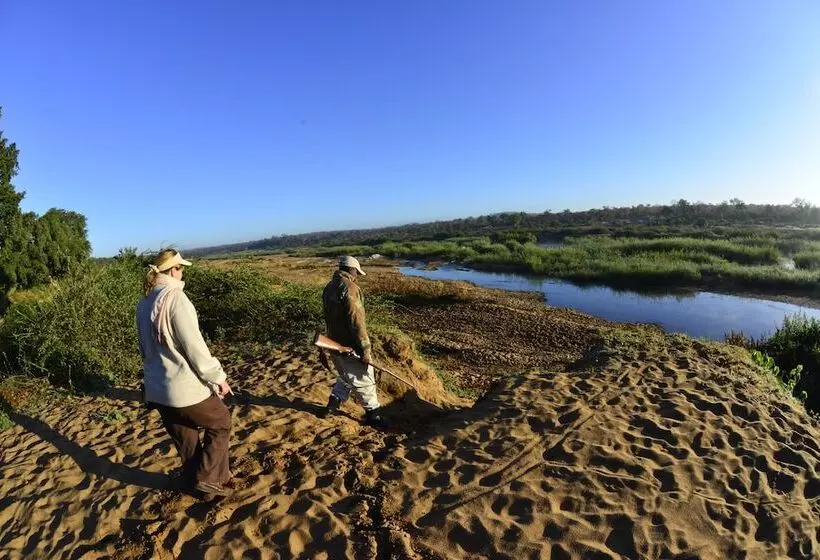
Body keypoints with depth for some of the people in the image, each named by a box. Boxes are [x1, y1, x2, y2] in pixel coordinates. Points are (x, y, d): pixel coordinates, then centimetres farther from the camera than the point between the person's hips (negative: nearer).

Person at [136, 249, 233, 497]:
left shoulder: (144, 304, 6)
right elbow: (194, 345, -21)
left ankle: (194, 480, 35)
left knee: (185, 440, 21)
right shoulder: (175, 298, -19)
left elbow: (145, 347, 15)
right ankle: (208, 478, 14)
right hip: (185, 387, -8)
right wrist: (218, 376, -12)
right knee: (220, 421, 15)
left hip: (156, 389, 8)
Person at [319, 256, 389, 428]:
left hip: (334, 343, 8)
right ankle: (372, 414, 20)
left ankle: (333, 404, 30)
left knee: (346, 376, 27)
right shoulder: (349, 288, -21)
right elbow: (357, 322, -25)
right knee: (364, 380, 8)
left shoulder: (329, 288, 8)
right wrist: (365, 349, -19)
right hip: (350, 347, -8)